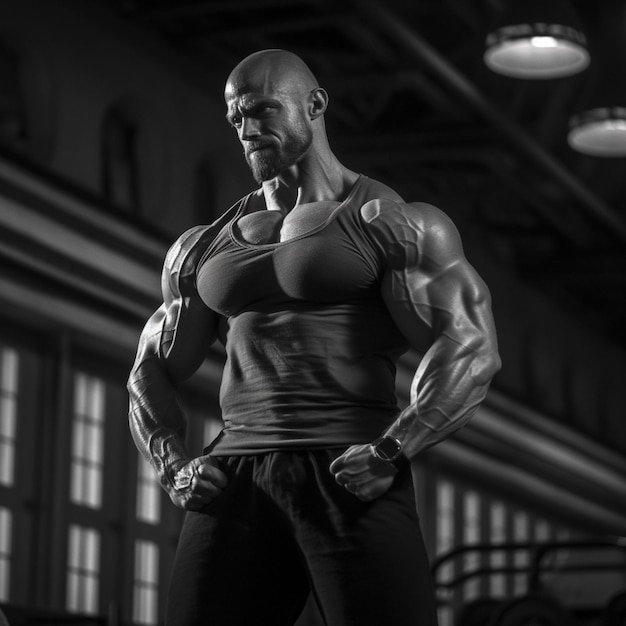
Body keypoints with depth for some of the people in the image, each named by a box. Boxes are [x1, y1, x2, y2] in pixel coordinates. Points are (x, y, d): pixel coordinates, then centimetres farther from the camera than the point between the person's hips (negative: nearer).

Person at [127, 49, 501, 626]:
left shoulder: (395, 225, 3)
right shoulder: (203, 249, 21)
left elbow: (471, 347, -7)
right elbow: (151, 373, 24)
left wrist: (391, 454, -19)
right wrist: (172, 466, 4)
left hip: (353, 485, -5)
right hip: (238, 488, 5)